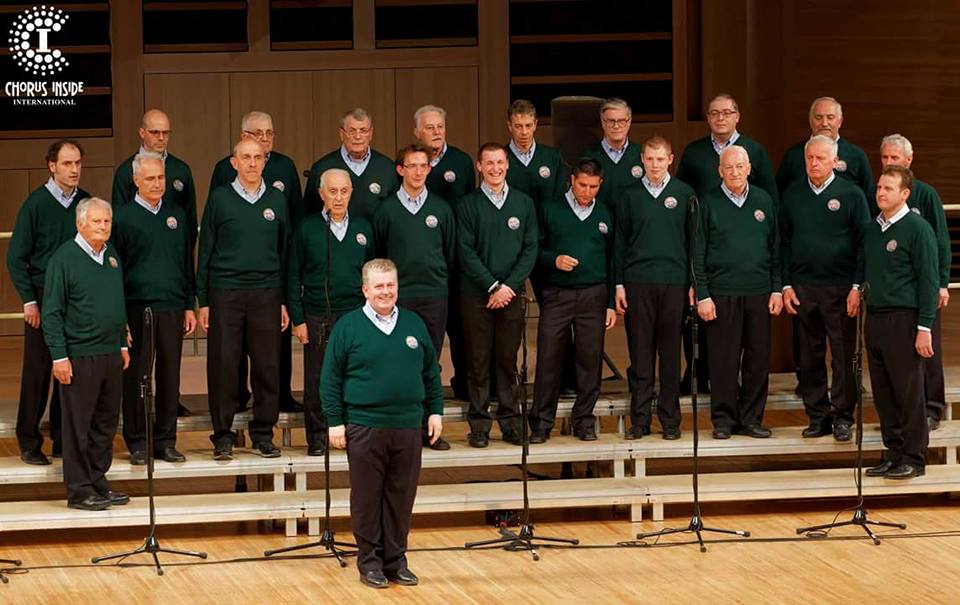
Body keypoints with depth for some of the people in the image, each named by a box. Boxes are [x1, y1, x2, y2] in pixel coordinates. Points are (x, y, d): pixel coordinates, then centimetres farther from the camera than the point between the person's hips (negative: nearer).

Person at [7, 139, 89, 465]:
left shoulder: (86, 203, 4)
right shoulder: (36, 203, -6)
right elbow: (16, 257, -3)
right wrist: (29, 300, -9)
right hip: (43, 300, -3)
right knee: (37, 372, 0)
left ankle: (63, 438, 15)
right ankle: (29, 442, 7)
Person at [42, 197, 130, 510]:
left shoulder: (111, 256, 12)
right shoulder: (64, 258, -9)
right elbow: (52, 312, -10)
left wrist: (123, 344, 19)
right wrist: (59, 355, -14)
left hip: (111, 354, 7)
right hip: (79, 355, -7)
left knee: (106, 424, 11)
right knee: (78, 425, -2)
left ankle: (98, 483, 20)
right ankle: (79, 490, 4)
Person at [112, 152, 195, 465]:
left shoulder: (177, 215, 13)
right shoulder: (123, 217, 0)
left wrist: (189, 306, 13)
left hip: (172, 308, 4)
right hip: (137, 308, -4)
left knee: (170, 376, 5)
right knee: (136, 377, -1)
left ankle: (166, 441, 12)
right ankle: (137, 443, 6)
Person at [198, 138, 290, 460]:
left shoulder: (276, 200, 9)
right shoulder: (219, 199, 3)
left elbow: (285, 250, 12)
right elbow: (205, 250, 5)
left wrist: (285, 301, 7)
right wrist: (202, 300, 0)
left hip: (267, 292, 2)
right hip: (225, 292, -2)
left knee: (267, 365, 2)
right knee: (223, 365, -3)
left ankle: (263, 433, 11)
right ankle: (222, 436, 5)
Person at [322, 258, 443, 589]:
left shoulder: (414, 324, 9)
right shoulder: (348, 326, -2)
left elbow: (432, 372, 16)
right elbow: (331, 379, -2)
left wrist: (436, 410, 10)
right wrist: (335, 421, -5)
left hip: (408, 427, 3)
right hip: (364, 428, -3)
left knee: (401, 498, 7)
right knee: (367, 498, 4)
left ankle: (396, 560, 17)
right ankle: (369, 561, 12)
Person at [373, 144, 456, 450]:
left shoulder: (441, 209, 8)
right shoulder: (387, 210, 3)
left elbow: (451, 253, 14)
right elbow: (377, 255, 8)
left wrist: (441, 281, 10)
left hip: (435, 295, 2)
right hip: (398, 295, -2)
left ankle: (428, 428, 9)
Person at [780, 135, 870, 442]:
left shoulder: (851, 195, 0)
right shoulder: (792, 195, 9)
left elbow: (864, 242, -1)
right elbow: (783, 242, 13)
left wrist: (857, 286, -8)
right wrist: (786, 285, 5)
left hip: (841, 288, -3)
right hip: (803, 288, 3)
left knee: (844, 356, -2)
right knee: (810, 357, 6)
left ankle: (842, 417, 6)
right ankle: (817, 416, 12)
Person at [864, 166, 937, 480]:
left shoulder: (917, 228, -7)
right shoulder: (872, 229, 13)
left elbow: (929, 280, -9)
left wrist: (925, 328, -14)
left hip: (903, 320, -7)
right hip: (874, 318, 7)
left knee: (908, 392, -2)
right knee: (883, 394, 8)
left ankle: (913, 458, 4)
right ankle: (893, 453, 16)